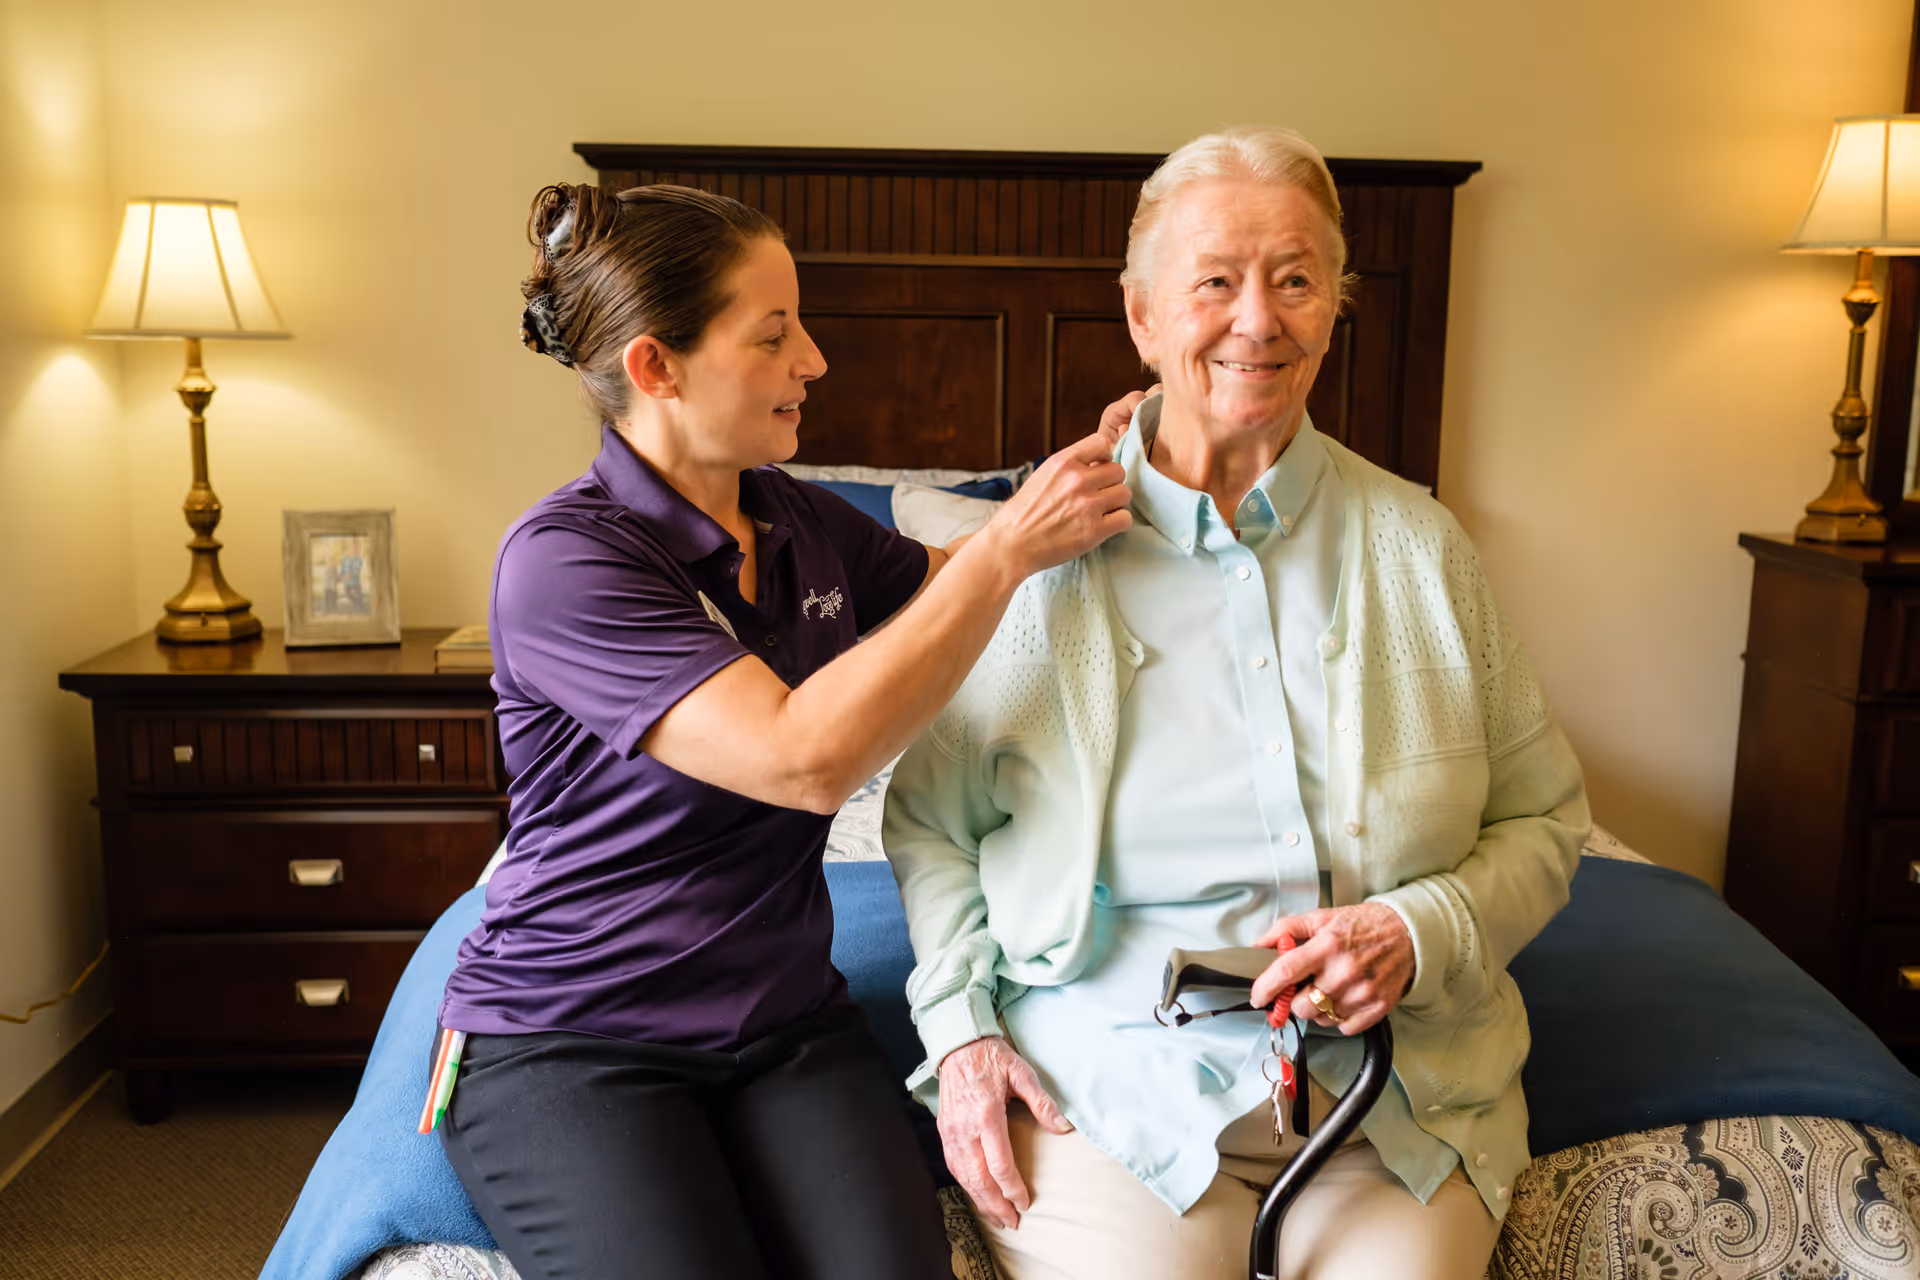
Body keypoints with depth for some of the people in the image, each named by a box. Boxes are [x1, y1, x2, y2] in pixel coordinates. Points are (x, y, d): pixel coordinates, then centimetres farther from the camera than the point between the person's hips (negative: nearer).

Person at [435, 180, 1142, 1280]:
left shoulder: (799, 522, 6)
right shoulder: (561, 561, -16)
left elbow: (946, 590, 25)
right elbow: (806, 757, -26)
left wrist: (1090, 478, 8)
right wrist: (1010, 549, -20)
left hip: (787, 1023, 5)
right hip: (568, 1043, -4)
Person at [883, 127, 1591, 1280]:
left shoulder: (1418, 545, 4)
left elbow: (1544, 822, 9)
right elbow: (930, 821, 8)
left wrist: (1421, 931, -10)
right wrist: (962, 1028, -5)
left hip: (1400, 1093, 2)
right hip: (1109, 1086, -1)